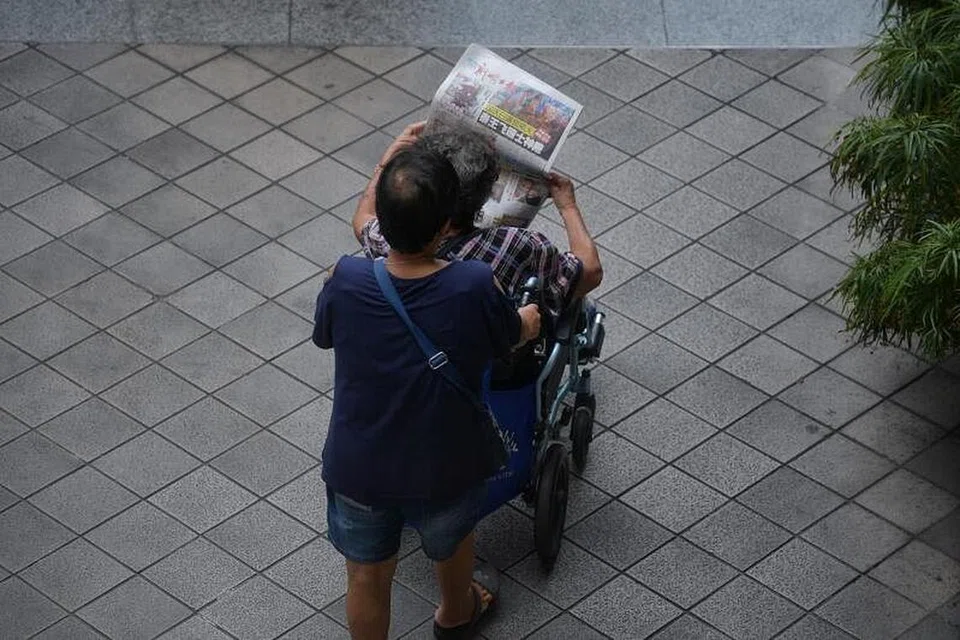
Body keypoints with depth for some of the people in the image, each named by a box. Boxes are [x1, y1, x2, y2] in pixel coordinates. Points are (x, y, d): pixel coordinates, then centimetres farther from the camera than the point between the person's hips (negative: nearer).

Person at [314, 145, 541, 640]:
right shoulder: (475, 288, -29)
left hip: (358, 466, 0)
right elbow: (516, 334, -5)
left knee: (367, 574, 25)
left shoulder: (347, 282, -26)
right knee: (451, 544, 33)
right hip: (443, 469, 0)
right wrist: (533, 315, 20)